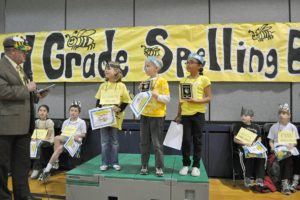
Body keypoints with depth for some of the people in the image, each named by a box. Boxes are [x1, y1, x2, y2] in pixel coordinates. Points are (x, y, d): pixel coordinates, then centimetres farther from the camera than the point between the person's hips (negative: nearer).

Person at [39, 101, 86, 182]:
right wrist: (61, 138, -3)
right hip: (64, 140, 4)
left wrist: (77, 135, -12)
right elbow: (62, 133, 18)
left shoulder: (81, 122, 7)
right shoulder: (65, 122, 20)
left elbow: (84, 134, 6)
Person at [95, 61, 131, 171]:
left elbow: (126, 101, -3)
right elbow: (98, 100, 13)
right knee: (104, 141, 7)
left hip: (115, 117, -3)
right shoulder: (103, 85, 7)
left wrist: (120, 109, -16)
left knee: (114, 141, 8)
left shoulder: (121, 86, -5)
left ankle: (114, 162, 19)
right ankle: (105, 162, 17)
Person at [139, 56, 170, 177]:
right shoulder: (145, 82, 12)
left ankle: (159, 168, 14)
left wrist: (155, 94, -22)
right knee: (144, 143, 10)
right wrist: (141, 91, 1)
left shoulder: (162, 81, -6)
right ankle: (144, 166, 21)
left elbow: (167, 99, -11)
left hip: (157, 116, -6)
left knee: (157, 144, 2)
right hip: (144, 115, 6)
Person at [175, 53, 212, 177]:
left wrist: (196, 100, -21)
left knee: (197, 140, 6)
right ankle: (186, 164, 19)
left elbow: (209, 98, -4)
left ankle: (196, 165, 19)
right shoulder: (183, 81, 9)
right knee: (186, 140, 5)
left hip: (198, 114, -3)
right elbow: (181, 99, 11)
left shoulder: (204, 79, -2)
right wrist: (178, 115, 8)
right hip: (185, 114, 3)